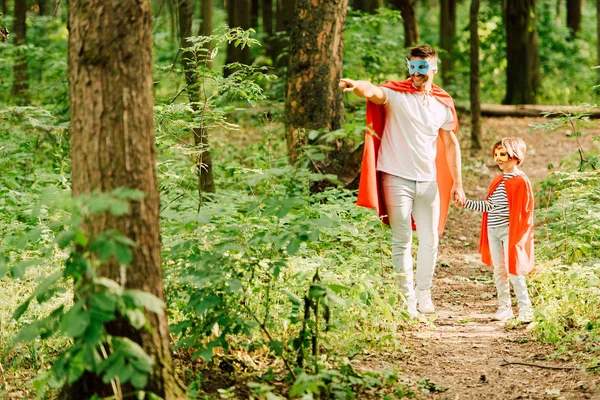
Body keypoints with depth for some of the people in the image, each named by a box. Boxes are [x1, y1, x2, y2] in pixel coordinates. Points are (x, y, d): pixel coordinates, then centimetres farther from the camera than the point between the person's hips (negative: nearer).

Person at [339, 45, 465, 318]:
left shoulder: (443, 103, 7)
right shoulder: (396, 93, -6)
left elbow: (450, 144, 15)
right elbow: (373, 92, -28)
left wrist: (457, 183, 11)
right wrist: (356, 86, -53)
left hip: (429, 181, 4)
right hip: (397, 179, -4)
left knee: (430, 240, 9)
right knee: (402, 241, 1)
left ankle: (424, 293, 25)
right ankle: (406, 296, 9)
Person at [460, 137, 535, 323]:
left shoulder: (521, 181, -9)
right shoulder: (497, 181, 14)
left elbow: (524, 211, -10)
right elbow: (488, 206, 15)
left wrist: (519, 235, -14)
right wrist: (466, 203, 8)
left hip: (509, 231, -7)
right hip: (493, 231, 7)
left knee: (513, 271, -9)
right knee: (499, 271, 9)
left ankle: (525, 309, -3)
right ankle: (504, 307, 17)